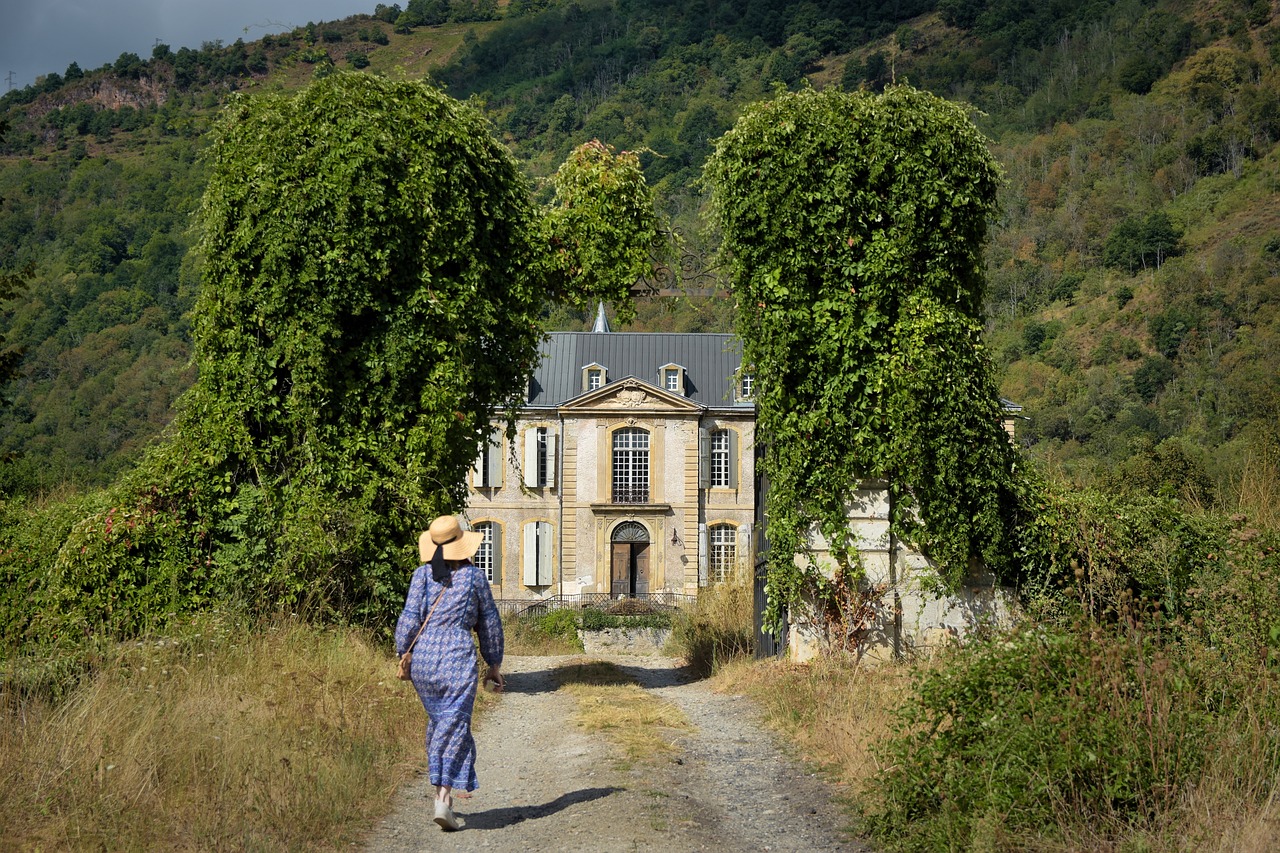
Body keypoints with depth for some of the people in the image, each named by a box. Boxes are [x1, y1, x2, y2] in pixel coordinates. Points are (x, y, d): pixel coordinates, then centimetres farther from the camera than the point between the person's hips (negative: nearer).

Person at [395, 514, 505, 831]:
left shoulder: (423, 574, 2)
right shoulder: (474, 576, 2)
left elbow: (409, 618, -2)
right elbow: (489, 623, 9)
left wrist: (401, 654, 9)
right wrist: (494, 664, 17)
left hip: (424, 658, 3)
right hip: (458, 659, -2)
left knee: (437, 723, 18)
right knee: (455, 728, -2)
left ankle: (441, 791, 22)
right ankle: (444, 799, -13)